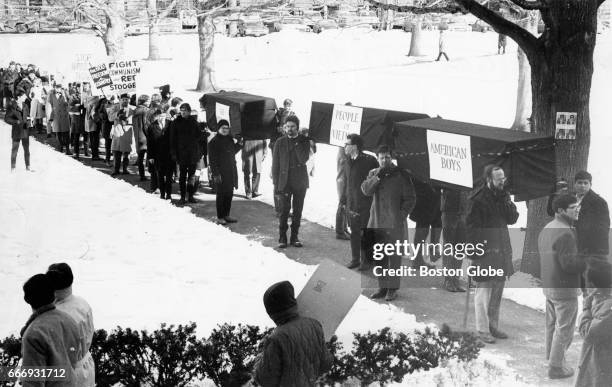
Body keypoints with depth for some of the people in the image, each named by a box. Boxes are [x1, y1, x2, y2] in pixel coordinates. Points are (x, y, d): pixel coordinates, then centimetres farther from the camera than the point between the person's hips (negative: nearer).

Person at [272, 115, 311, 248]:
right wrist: (276, 184, -2)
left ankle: (294, 237, 16)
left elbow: (304, 159, -13)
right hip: (284, 181, -1)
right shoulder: (280, 142, 3)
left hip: (300, 182, 1)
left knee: (297, 211, 6)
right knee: (284, 210, -3)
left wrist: (296, 143, -15)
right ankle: (282, 238, 5)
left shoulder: (304, 141, 2)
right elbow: (275, 164, 4)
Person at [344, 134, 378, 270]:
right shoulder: (347, 161, 9)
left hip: (366, 204, -6)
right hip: (352, 204, 6)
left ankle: (366, 260, 15)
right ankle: (355, 259, 22)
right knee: (354, 232, 11)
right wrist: (344, 200, 12)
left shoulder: (370, 161, -12)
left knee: (365, 234, 3)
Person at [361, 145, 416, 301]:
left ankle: (393, 288, 8)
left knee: (394, 256, 0)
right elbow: (365, 190, -5)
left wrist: (401, 214, -10)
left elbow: (410, 198, -1)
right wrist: (378, 177, -15)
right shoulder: (373, 174, 11)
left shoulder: (401, 175, -2)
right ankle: (382, 287, 19)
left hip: (395, 223, -4)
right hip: (377, 221, 4)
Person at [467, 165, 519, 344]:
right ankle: (482, 330, 3)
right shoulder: (479, 199, -11)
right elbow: (472, 227, -12)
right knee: (483, 291, -3)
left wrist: (507, 202, -10)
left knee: (497, 291, 13)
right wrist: (476, 253, -16)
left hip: (502, 250, 7)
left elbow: (512, 220, 6)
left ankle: (493, 326, 23)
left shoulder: (503, 196, 10)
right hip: (485, 251, -7)